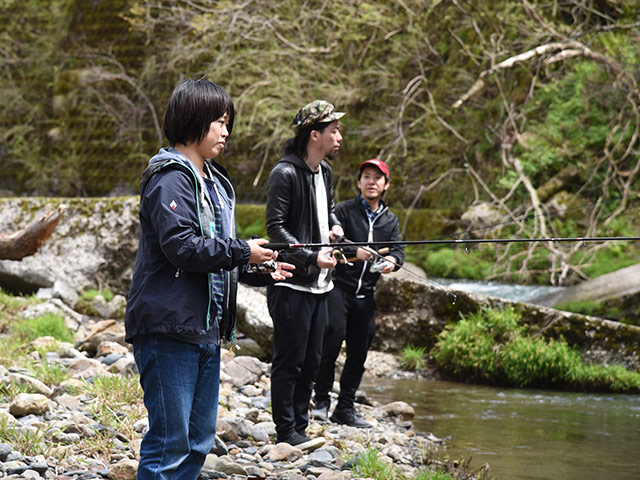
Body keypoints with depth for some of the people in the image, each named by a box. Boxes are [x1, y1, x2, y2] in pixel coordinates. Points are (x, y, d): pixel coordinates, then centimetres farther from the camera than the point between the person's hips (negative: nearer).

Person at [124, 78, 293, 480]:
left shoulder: (216, 181, 19)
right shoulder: (170, 177, -11)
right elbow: (180, 244, -22)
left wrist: (261, 271, 11)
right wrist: (242, 252, -14)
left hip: (207, 329, 10)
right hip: (169, 327, -10)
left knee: (199, 441, 13)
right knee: (169, 442, -9)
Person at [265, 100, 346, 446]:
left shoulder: (324, 171, 13)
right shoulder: (285, 173, -14)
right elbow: (275, 227, -17)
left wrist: (335, 226, 7)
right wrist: (312, 257, -21)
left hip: (319, 284, 9)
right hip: (292, 284, -9)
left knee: (310, 362, 13)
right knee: (289, 361, -4)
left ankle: (300, 426, 21)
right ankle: (286, 431, 3)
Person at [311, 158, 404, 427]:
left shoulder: (390, 221, 16)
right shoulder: (344, 211, -1)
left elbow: (398, 250, 4)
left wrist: (392, 260, -18)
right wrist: (354, 252, -24)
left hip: (365, 294, 5)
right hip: (338, 286, -5)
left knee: (359, 353, 8)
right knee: (333, 337, -18)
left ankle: (345, 408, 18)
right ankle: (321, 400, -6)